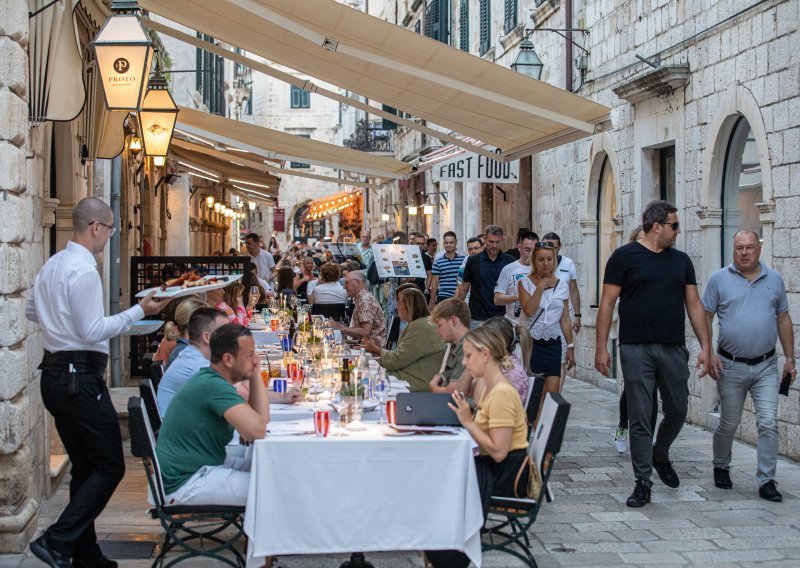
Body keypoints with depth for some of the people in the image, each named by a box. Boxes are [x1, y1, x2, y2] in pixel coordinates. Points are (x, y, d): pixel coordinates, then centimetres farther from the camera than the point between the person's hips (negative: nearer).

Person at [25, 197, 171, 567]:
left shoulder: (52, 265, 12)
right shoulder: (83, 270, -17)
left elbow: (31, 311, 24)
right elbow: (93, 332, -20)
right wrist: (139, 311, -17)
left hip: (54, 375, 10)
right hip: (80, 377, -10)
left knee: (85, 467, 15)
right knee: (110, 466, -4)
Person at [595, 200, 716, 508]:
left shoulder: (681, 260, 12)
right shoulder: (625, 256, -2)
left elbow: (694, 305, 12)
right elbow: (607, 303, -3)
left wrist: (706, 347, 5)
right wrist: (601, 347, -8)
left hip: (674, 349, 4)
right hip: (636, 349, -4)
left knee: (677, 411, 11)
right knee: (640, 418, -1)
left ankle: (660, 457, 39)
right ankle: (643, 483, 7)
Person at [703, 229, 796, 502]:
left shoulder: (774, 280, 7)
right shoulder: (719, 279, -1)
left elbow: (783, 320, 13)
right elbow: (705, 318, 0)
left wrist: (790, 358, 10)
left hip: (766, 366, 2)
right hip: (731, 366, -1)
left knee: (768, 424, -5)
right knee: (728, 424, 10)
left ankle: (766, 481, 2)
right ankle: (721, 467, 33)